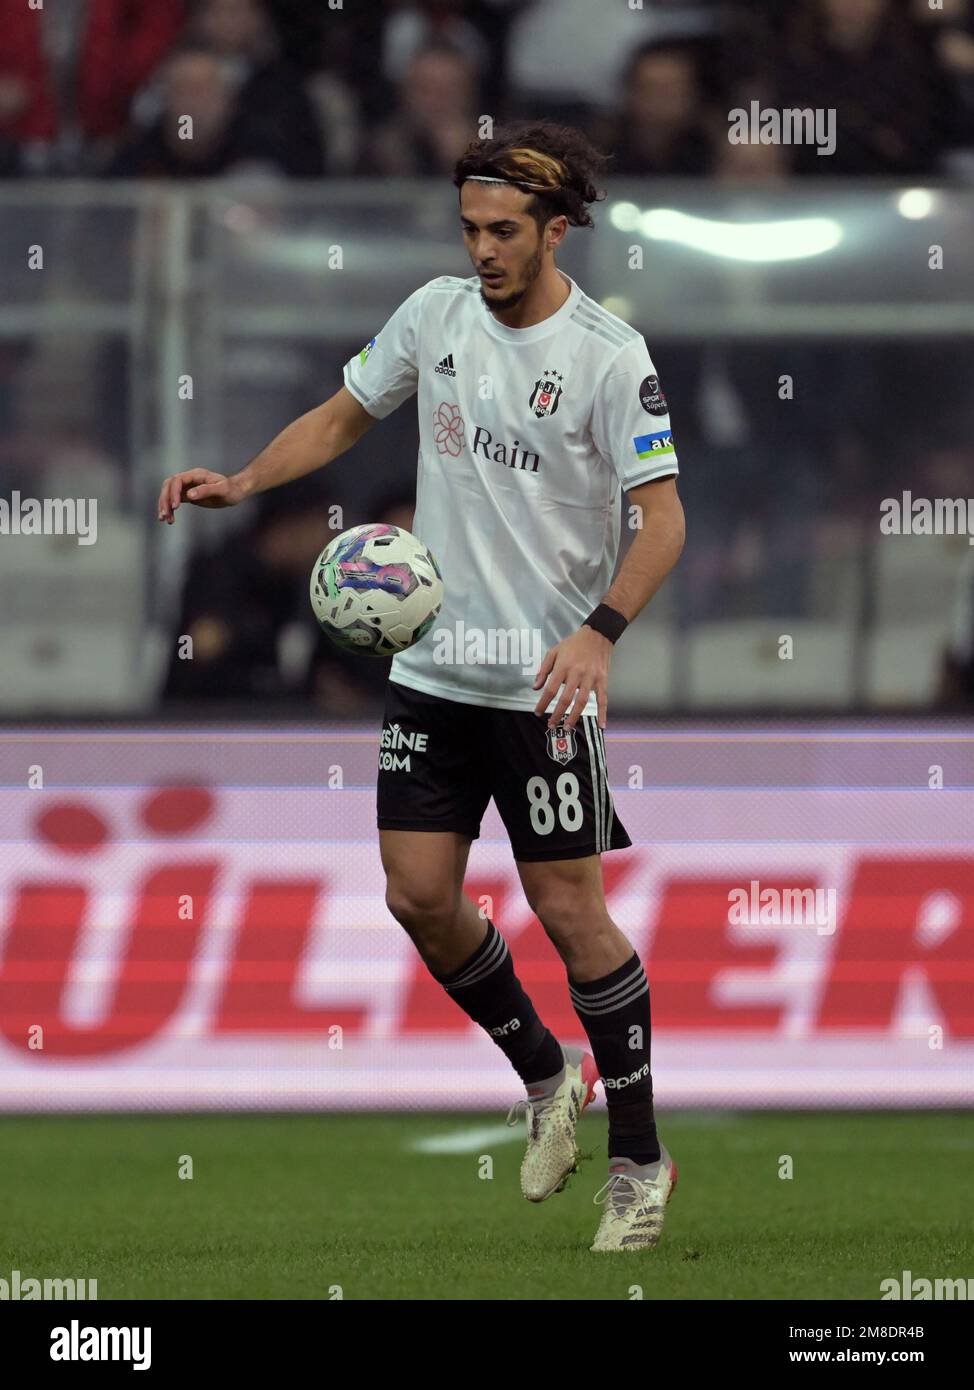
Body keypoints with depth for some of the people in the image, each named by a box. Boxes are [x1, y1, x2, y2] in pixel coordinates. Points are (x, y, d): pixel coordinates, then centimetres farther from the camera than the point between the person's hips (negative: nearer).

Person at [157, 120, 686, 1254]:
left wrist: (599, 632, -30)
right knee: (420, 894, 1)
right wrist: (241, 483, 1)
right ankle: (544, 1079, 24)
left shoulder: (609, 356, -13)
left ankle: (639, 1159, 7)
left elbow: (663, 517, -16)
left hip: (545, 681, -5)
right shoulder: (437, 312, 3)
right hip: (431, 664, 5)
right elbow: (342, 416, 17)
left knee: (569, 911, -5)